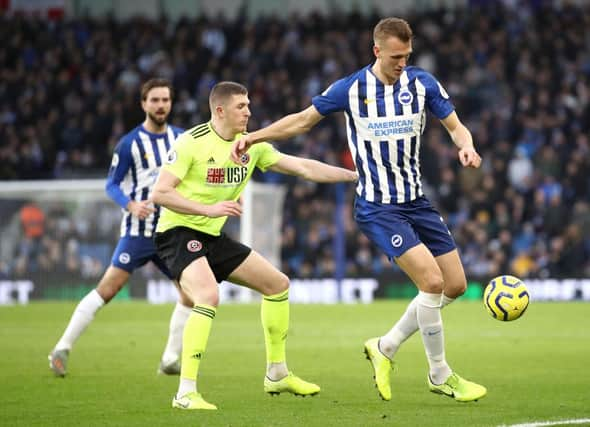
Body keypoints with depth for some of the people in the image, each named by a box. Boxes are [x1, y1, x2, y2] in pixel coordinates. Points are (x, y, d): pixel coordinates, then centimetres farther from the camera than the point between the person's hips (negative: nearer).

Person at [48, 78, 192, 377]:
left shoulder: (181, 139, 8)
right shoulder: (129, 143, -6)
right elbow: (112, 185, -4)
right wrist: (130, 205, -21)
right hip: (138, 231, -5)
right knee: (107, 288, -13)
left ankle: (170, 361, 9)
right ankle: (62, 348, -6)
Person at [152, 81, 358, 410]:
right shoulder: (192, 142, -16)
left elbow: (303, 167, 6)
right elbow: (160, 193, -18)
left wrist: (356, 176, 1)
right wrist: (208, 209, -28)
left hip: (213, 236, 8)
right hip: (179, 232, -8)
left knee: (278, 284, 12)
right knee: (209, 296, -32)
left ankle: (277, 375, 25)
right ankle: (186, 393, -30)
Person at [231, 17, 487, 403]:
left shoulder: (422, 83, -1)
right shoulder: (350, 89, -7)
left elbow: (456, 126, 4)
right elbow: (304, 120, 6)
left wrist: (467, 147, -19)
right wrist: (253, 136, 1)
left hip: (417, 201, 5)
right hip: (378, 208, -5)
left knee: (455, 285, 4)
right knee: (432, 281, -19)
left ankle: (386, 348, 19)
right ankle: (441, 376, -4)